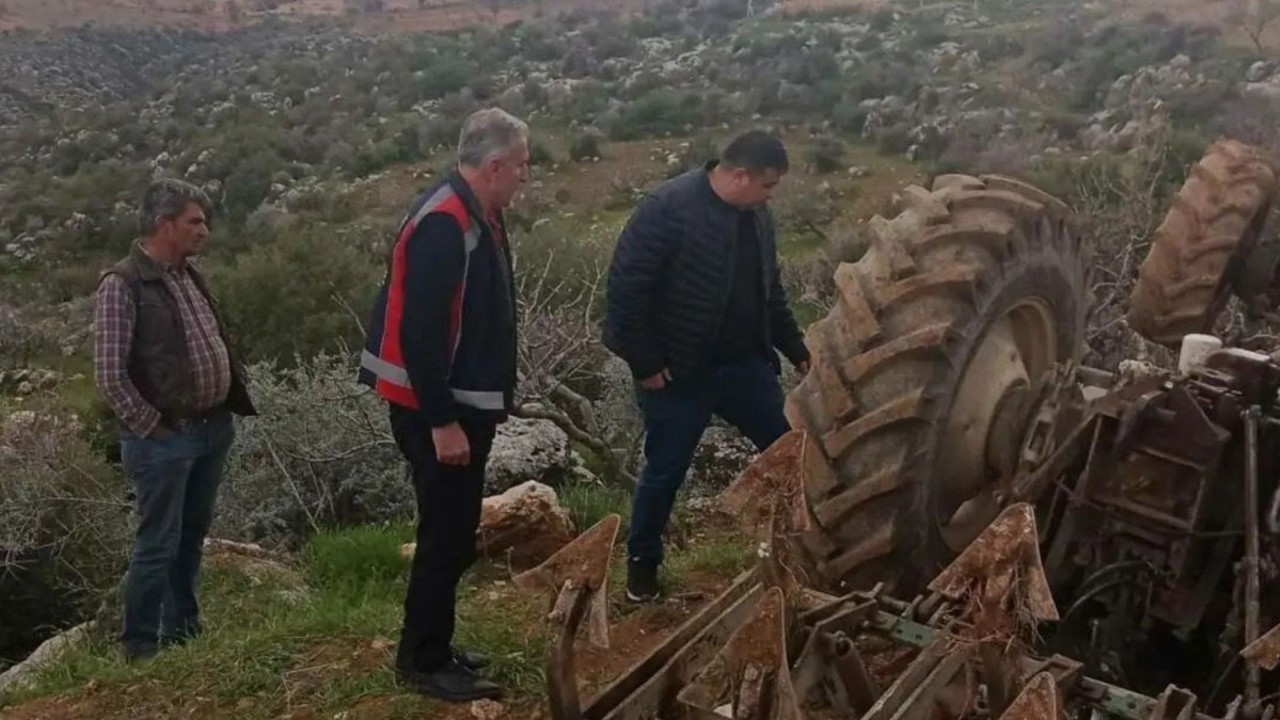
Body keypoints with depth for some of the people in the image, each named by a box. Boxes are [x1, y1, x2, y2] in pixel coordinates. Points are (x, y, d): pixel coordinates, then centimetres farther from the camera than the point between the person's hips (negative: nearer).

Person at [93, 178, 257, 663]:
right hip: (164, 440, -7)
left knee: (192, 537, 17)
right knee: (158, 544, 1)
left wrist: (234, 403, 10)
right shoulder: (122, 284, -14)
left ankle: (182, 632, 31)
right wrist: (150, 426, -13)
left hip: (213, 430, 8)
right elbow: (109, 375, -17)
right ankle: (140, 646, 16)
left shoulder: (190, 275, 10)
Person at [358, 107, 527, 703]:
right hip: (437, 412, -10)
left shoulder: (478, 216, 9)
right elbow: (419, 334, -26)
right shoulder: (443, 225, -22)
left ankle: (431, 647, 30)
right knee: (447, 536, -1)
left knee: (454, 534, 17)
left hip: (464, 404, 10)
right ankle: (422, 661, 14)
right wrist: (441, 422, -24)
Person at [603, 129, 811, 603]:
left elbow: (770, 291, 18)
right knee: (666, 471, 6)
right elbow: (625, 287, -20)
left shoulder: (757, 216, 5)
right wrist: (644, 363, -19)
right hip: (679, 373, -7)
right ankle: (642, 563, 27)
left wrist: (796, 350, 18)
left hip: (745, 365, 7)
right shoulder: (668, 208, -19)